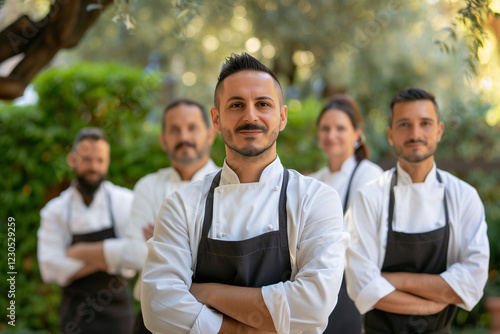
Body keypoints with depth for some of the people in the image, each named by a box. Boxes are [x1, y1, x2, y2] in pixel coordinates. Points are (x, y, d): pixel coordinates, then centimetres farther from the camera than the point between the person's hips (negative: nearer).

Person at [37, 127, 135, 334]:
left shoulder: (126, 202, -7)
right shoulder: (55, 211, -3)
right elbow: (50, 270, -11)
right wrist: (100, 261, -15)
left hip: (116, 309, 0)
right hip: (77, 314, 0)